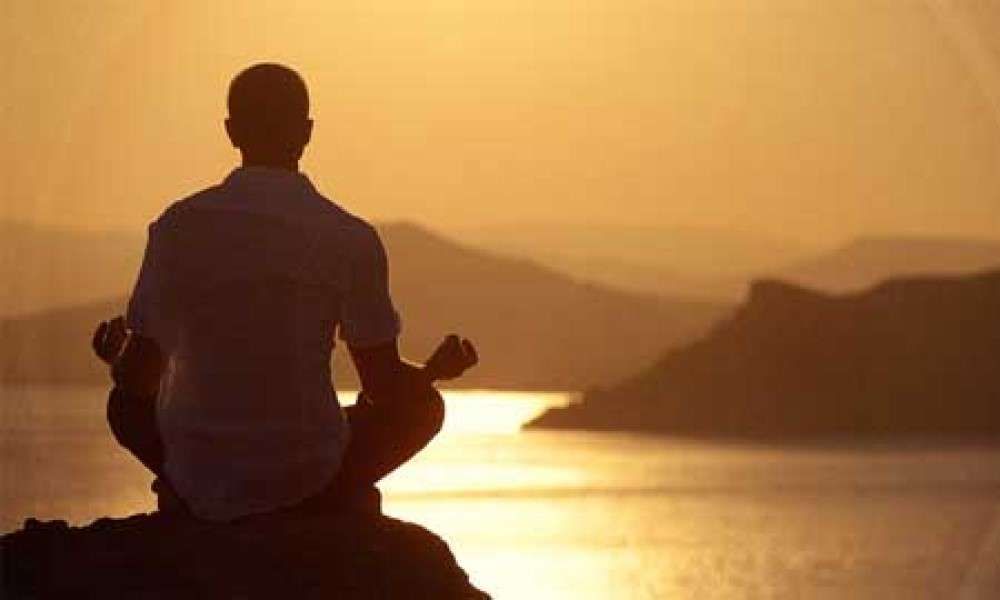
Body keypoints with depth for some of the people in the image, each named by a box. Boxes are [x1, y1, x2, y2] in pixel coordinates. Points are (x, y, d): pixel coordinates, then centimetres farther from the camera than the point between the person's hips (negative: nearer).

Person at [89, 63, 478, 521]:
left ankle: (187, 499, 9)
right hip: (306, 474, -1)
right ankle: (330, 501, 8)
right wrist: (437, 371, 20)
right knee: (422, 405, 23)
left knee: (128, 403, 32)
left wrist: (119, 358, 24)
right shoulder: (351, 239, -8)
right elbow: (385, 386, -3)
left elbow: (140, 376, -1)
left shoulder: (179, 226, -5)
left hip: (197, 477, 1)